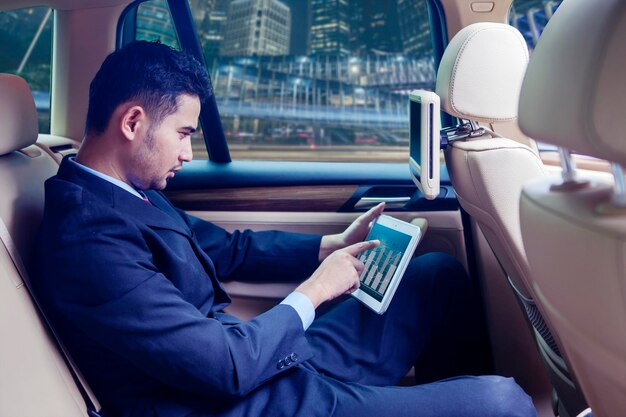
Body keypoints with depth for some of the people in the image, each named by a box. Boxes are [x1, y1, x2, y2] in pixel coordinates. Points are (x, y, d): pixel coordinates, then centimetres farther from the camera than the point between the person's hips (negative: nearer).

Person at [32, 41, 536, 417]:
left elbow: (229, 248, 18)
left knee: (439, 275, 14)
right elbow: (229, 367, -25)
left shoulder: (131, 193, 6)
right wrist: (313, 292, -9)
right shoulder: (90, 241, -24)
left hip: (274, 365, 10)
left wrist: (333, 246, 11)